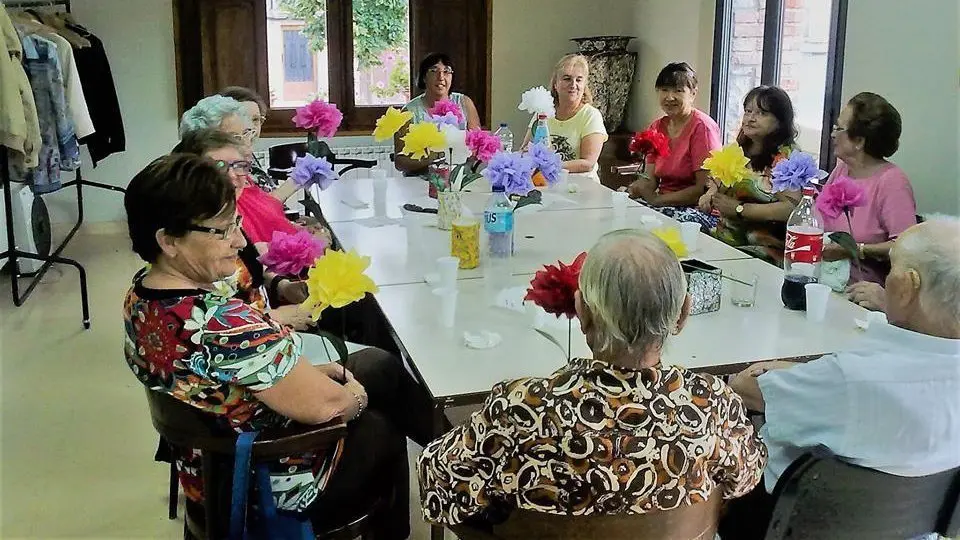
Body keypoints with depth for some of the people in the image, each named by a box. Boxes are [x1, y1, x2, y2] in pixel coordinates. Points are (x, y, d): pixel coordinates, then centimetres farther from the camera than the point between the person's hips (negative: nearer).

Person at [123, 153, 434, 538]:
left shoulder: (140, 296, -8)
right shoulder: (224, 325, -37)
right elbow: (322, 405, -26)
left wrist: (308, 372, 2)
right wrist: (356, 394, -5)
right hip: (271, 485, -8)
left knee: (380, 363, 15)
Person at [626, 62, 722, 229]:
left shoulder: (702, 126, -11)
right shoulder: (656, 127, 11)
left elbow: (704, 189, -15)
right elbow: (651, 178, 8)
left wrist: (657, 200, -18)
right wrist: (633, 188, -16)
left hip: (701, 210, -6)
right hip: (663, 203, 7)